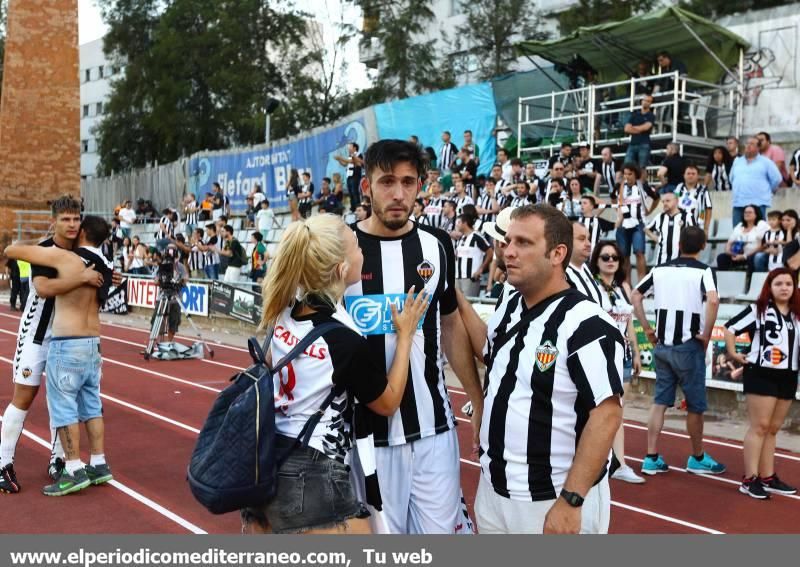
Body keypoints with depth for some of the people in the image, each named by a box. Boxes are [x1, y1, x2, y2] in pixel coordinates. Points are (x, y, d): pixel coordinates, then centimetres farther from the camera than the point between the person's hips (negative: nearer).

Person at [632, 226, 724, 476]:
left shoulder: (660, 270, 6)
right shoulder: (703, 271, -8)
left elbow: (635, 296, 9)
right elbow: (713, 300, -25)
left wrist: (647, 329, 11)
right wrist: (706, 335, -14)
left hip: (662, 345, 4)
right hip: (689, 346, -4)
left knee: (659, 401, 11)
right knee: (695, 405, 11)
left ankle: (651, 458, 10)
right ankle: (698, 458, 25)